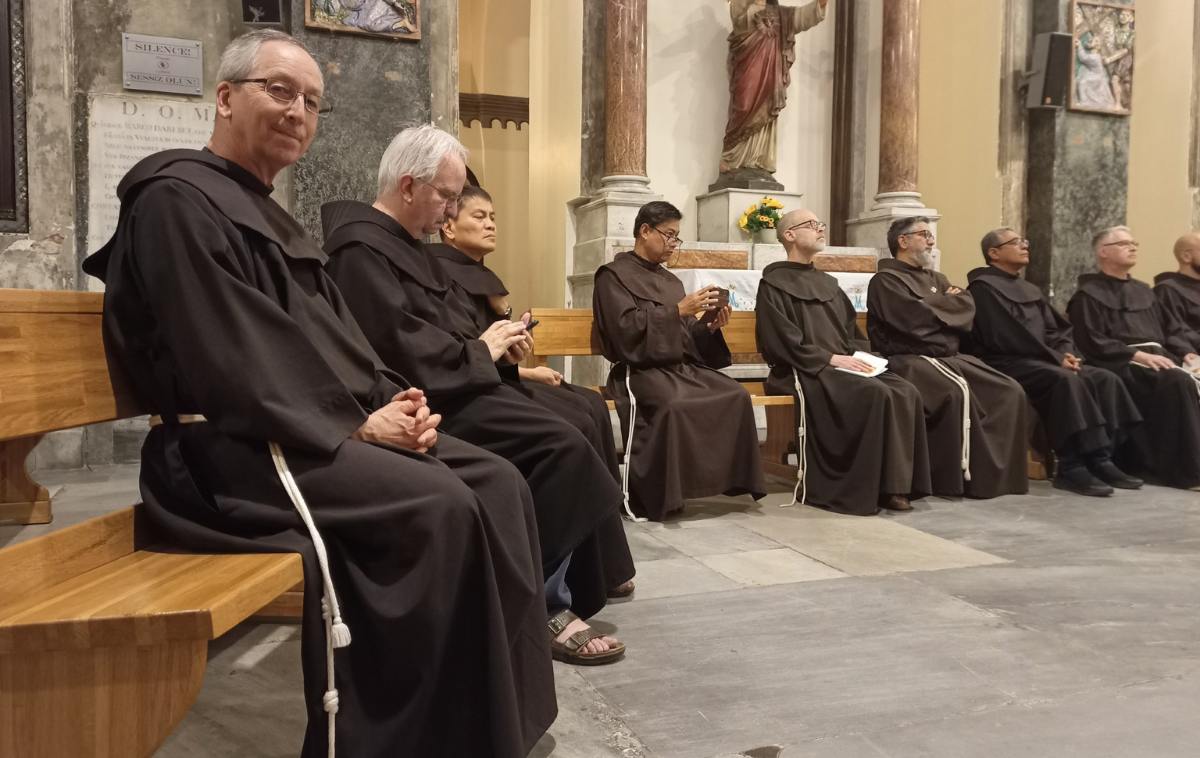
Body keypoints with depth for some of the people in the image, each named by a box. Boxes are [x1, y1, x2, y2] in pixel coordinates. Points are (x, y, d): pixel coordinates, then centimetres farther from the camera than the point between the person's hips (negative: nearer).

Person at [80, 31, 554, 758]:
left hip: (332, 426, 9)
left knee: (499, 483, -5)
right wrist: (355, 425, -18)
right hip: (235, 445, -9)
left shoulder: (266, 210, 22)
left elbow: (334, 333, 17)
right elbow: (231, 359, -18)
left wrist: (393, 399, -1)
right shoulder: (178, 200, -7)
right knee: (438, 507, -27)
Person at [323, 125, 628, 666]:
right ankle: (545, 605, -8)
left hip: (455, 386, 10)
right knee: (563, 449, -21)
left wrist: (495, 345, 4)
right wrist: (482, 350, -8)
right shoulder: (361, 248, -12)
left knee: (563, 449, -8)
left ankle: (559, 595, -4)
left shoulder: (405, 243, 20)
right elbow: (407, 349, -21)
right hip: (432, 404, -10)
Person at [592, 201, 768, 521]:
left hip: (681, 365, 7)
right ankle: (642, 495, -23)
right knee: (673, 405, -37)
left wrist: (709, 326, -2)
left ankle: (733, 481, -10)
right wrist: (678, 310, -17)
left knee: (737, 396, -18)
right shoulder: (614, 275, 1)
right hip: (641, 370, -7)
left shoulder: (670, 281, 22)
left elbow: (684, 336, 19)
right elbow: (626, 328, -14)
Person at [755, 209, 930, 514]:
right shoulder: (775, 283, -1)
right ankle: (861, 488, -22)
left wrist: (859, 357, -1)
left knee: (905, 392, -18)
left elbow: (852, 331, 21)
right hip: (804, 371, -7)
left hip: (844, 365, 7)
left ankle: (893, 483, -15)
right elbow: (782, 342, -12)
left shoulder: (827, 283, 22)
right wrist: (832, 358, -17)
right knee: (876, 394, -30)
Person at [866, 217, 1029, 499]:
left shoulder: (935, 278, 23)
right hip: (910, 359, -8)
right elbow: (914, 318, -17)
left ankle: (998, 471, -5)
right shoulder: (885, 280, -2)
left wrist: (930, 305, -5)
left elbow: (968, 308, 8)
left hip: (952, 356, 8)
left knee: (1009, 391, -10)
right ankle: (963, 476, -20)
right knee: (959, 391, -34)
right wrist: (946, 305, 1)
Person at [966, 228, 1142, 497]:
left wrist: (1067, 353, -4)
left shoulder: (1030, 290, 23)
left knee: (1105, 379, -10)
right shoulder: (984, 287, -5)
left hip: (1042, 361, 9)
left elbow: (1057, 329, 18)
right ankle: (1071, 467, -29)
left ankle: (1100, 459, -14)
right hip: (1007, 363, -9)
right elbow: (1009, 336, -15)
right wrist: (1056, 358, -15)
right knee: (1066, 381, -33)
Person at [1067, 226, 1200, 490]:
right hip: (1120, 365, -7)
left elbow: (1170, 329, 22)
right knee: (1178, 382, -32)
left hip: (1158, 359, 7)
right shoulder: (1089, 295, 1)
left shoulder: (1144, 291, 26)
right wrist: (1139, 355, -18)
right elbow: (1093, 343, -9)